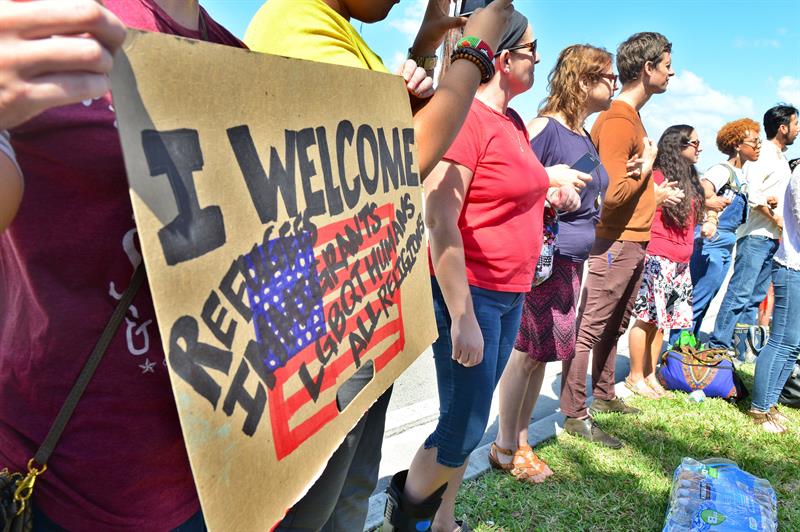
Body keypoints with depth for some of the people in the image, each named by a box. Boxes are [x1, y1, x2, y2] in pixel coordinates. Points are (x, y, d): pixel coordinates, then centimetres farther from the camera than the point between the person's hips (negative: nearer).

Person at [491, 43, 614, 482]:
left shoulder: (586, 138, 17)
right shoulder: (545, 127, -11)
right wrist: (547, 177, -26)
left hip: (572, 260, 9)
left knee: (540, 352, 13)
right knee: (526, 351, -2)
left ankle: (521, 442, 25)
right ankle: (505, 447, 13)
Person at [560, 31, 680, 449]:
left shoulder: (633, 117, 16)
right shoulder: (617, 121, -17)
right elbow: (613, 192, -25)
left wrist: (655, 194, 16)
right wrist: (646, 167, -10)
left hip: (635, 242, 10)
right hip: (617, 242, -10)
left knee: (614, 327, 20)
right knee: (590, 329, -3)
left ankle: (603, 396, 35)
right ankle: (575, 416, 5)